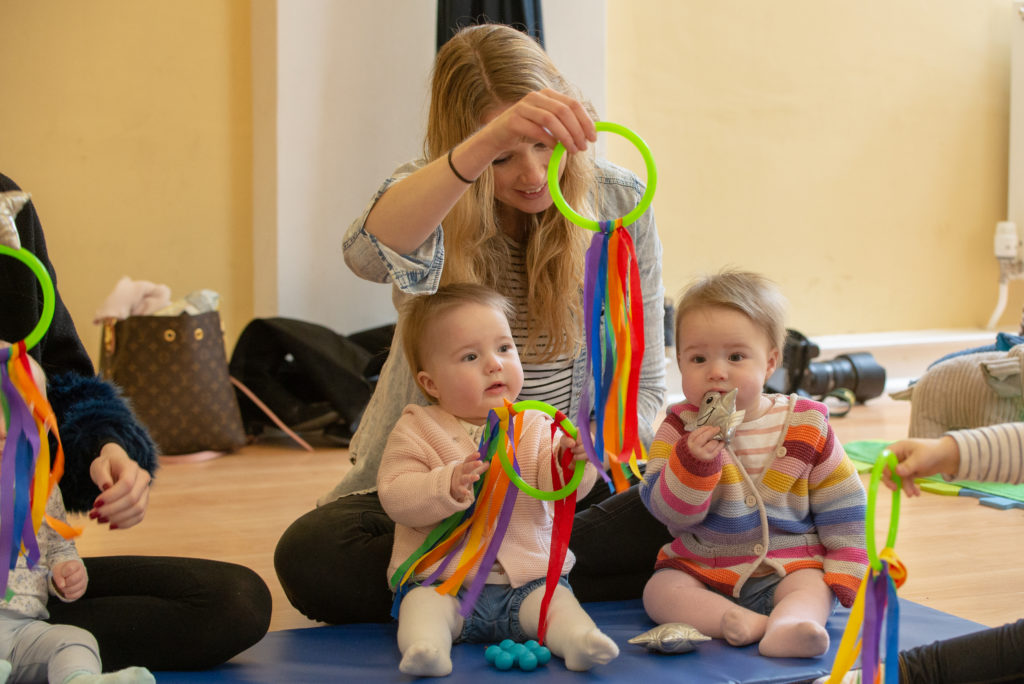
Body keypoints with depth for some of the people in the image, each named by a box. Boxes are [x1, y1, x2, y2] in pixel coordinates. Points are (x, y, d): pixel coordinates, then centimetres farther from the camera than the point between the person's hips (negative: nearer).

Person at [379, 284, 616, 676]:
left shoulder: (534, 427, 7)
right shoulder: (417, 431, 1)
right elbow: (395, 496, -10)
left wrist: (571, 461, -30)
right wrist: (447, 486, -28)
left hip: (527, 577, 2)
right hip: (444, 578, -1)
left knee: (554, 598, -23)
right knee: (423, 602, -27)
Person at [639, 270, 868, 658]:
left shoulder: (806, 425, -4)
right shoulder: (680, 428, -4)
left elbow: (842, 509, 4)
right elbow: (671, 512, -12)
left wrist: (845, 574, -3)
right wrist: (694, 462, -29)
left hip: (788, 570, -1)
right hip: (701, 572, 1)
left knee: (811, 589, -29)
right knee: (659, 590, -23)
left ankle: (787, 625, -55)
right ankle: (740, 621, -40)